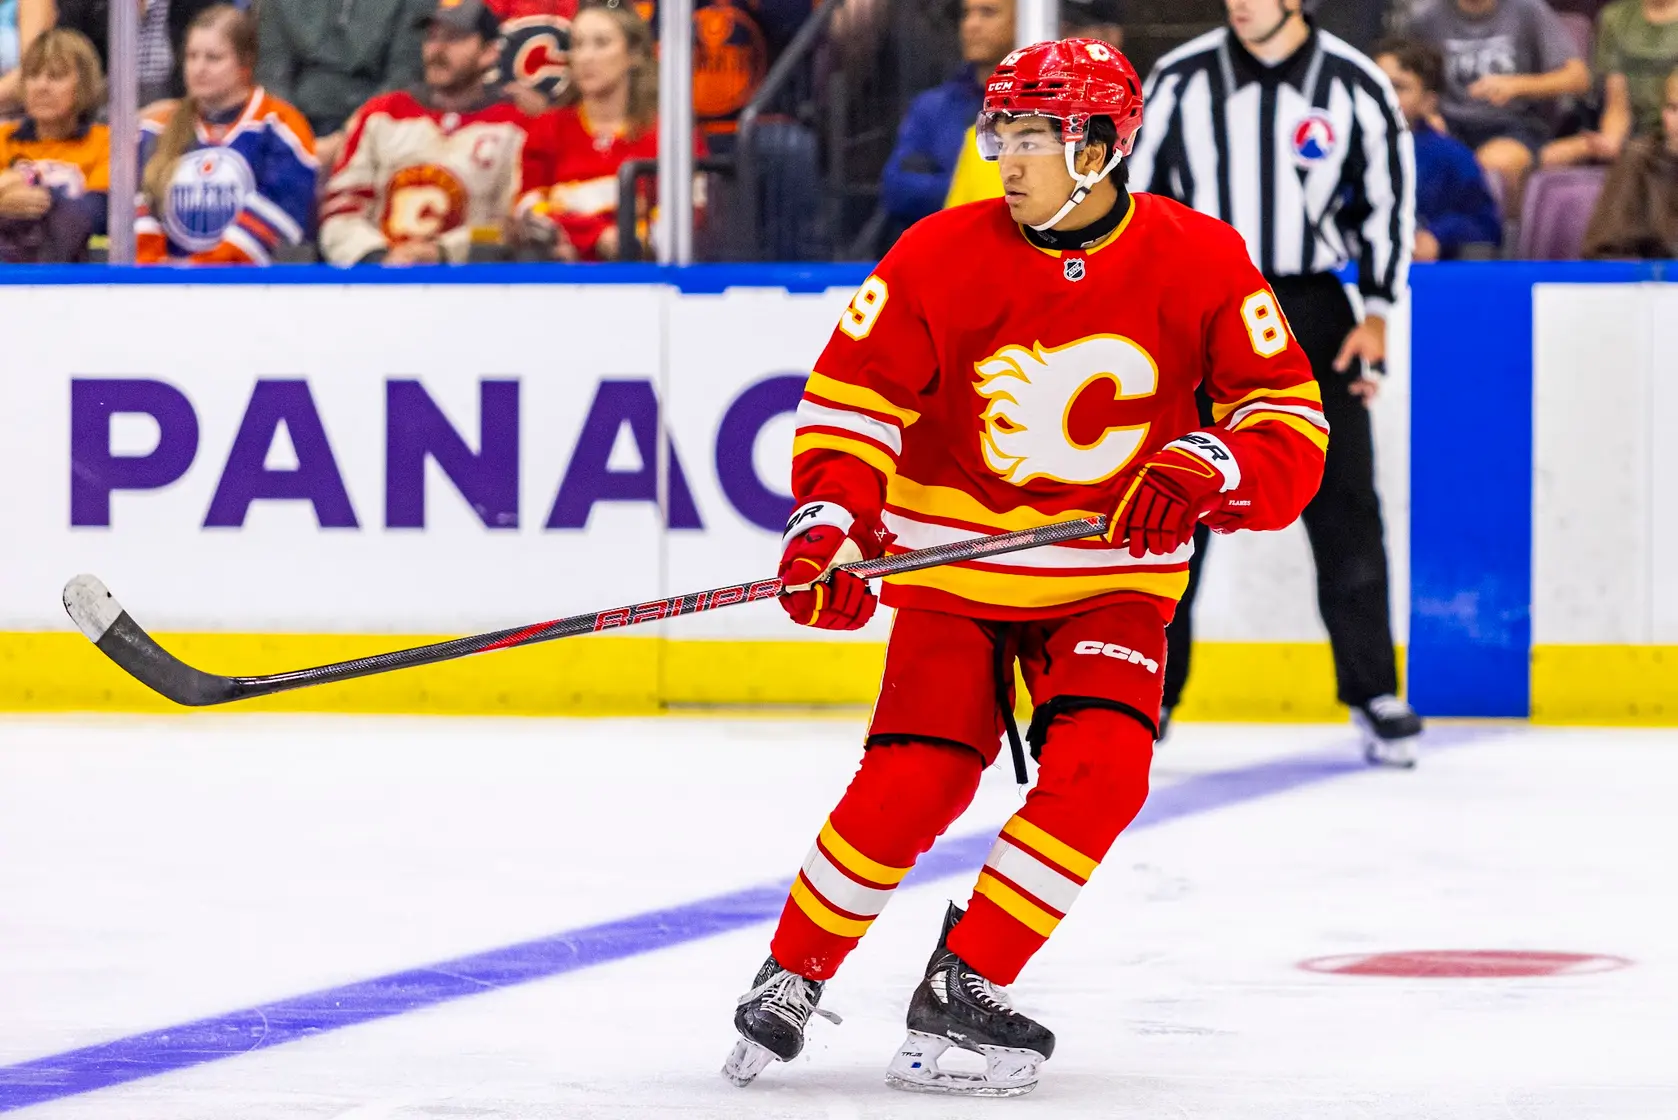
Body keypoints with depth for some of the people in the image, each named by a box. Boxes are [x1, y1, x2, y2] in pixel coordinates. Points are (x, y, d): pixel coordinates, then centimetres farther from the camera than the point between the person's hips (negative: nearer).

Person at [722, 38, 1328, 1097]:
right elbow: (852, 395, -8)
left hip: (1110, 578, 1)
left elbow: (1291, 420, -9)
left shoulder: (1199, 263, -10)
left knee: (1099, 770, -20)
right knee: (911, 784, -13)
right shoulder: (942, 257, -11)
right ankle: (793, 975, 9)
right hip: (954, 569, -1)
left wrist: (1209, 474, -28)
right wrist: (828, 523, -24)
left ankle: (962, 986, -6)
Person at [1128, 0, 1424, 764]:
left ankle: (1374, 695, 7)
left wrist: (1376, 312, 0)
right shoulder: (1182, 79, -3)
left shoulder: (1355, 87, -3)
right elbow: (1142, 190, 3)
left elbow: (1388, 194, 5)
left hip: (1312, 313, 0)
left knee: (1345, 510, -2)